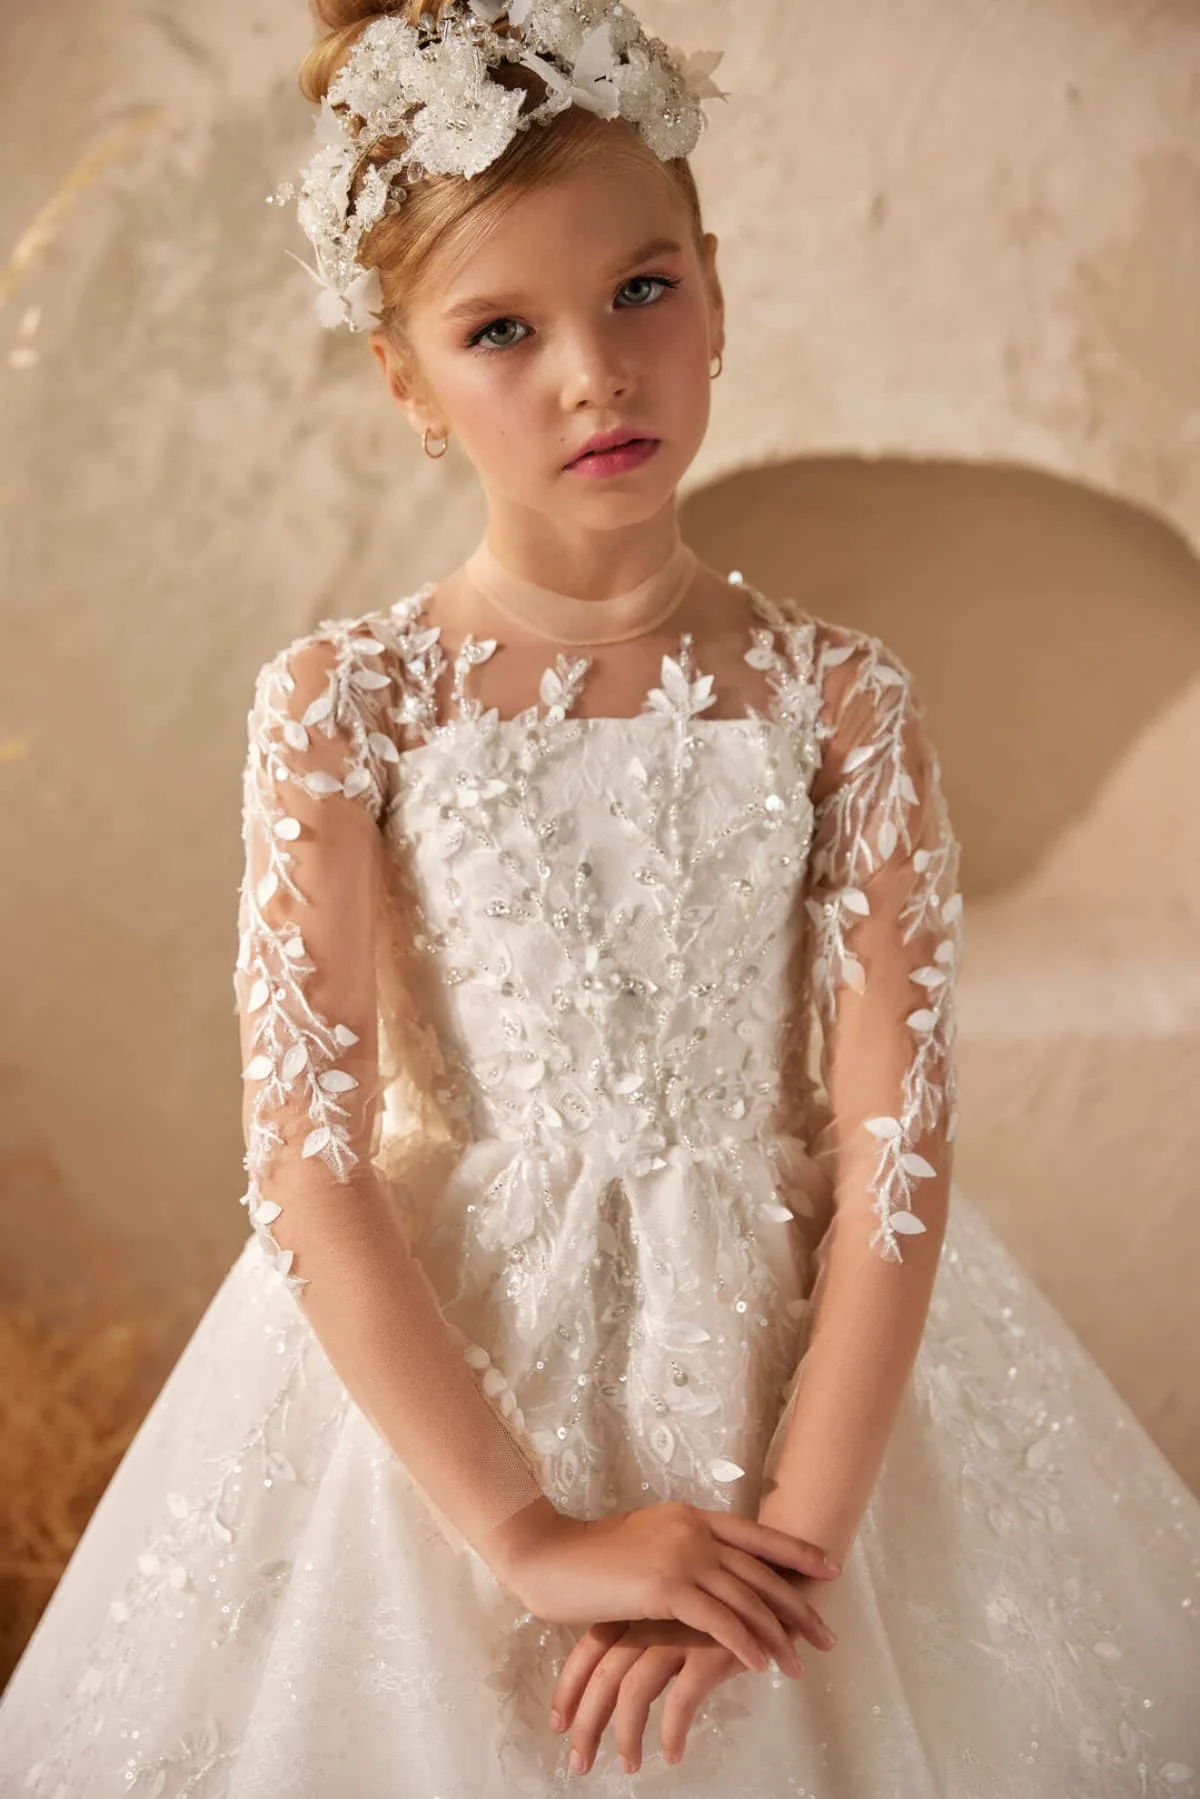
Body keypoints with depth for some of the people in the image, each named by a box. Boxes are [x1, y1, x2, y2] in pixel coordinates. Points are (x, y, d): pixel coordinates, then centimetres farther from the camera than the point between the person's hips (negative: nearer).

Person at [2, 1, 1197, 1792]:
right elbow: (310, 1171, -13)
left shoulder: (841, 700, -7)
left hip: (798, 1358, 1)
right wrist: (527, 1535, -16)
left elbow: (894, 1149, -9)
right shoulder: (344, 701, -10)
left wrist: (795, 1536, -17)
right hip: (438, 1365, -1)